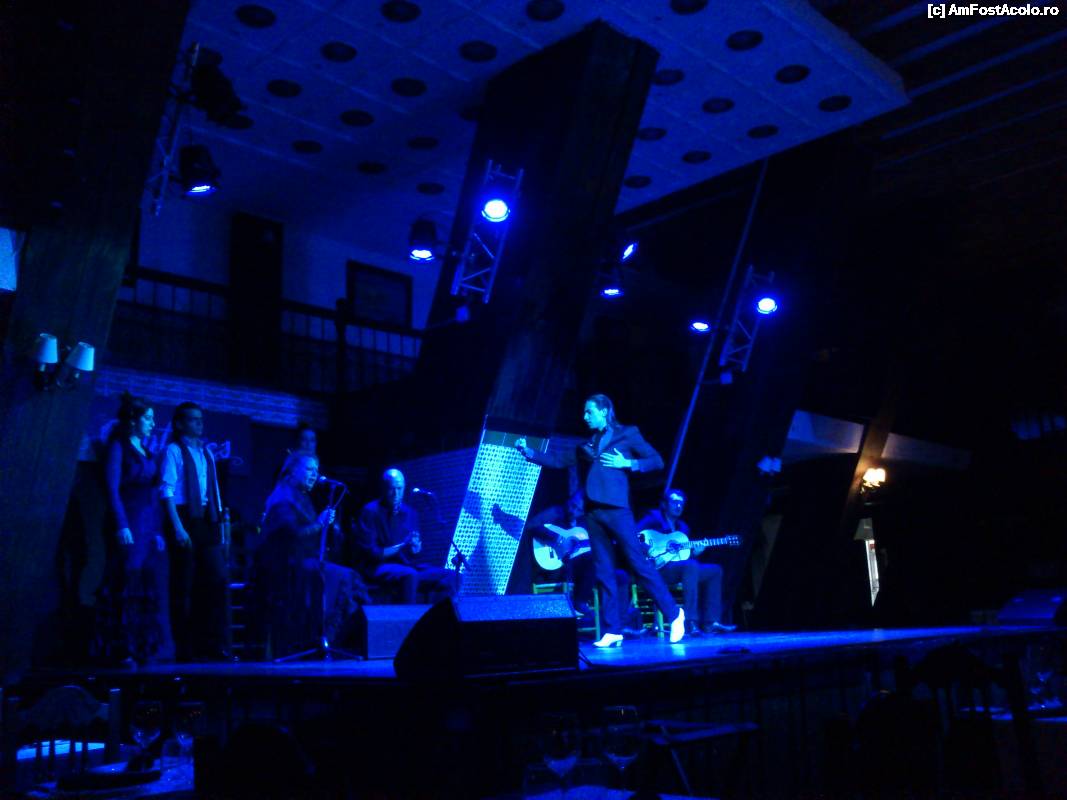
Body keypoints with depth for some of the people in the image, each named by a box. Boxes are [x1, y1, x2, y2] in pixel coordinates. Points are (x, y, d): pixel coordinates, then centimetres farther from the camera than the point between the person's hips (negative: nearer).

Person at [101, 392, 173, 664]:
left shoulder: (146, 451, 17)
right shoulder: (119, 446, -2)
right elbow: (112, 488, -10)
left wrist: (158, 531, 8)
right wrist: (121, 526, -19)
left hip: (150, 524, 7)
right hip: (129, 523, -7)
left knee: (151, 588, 6)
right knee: (129, 587, -6)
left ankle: (147, 649, 10)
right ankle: (125, 651, 0)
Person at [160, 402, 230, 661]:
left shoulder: (206, 453, 17)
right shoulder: (174, 450, -1)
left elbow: (214, 493, 14)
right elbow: (167, 491, -10)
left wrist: (221, 528, 8)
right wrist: (177, 528, -19)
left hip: (207, 522, 6)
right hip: (184, 520, -6)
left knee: (216, 581, 2)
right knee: (184, 587, 0)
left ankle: (215, 646, 7)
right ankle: (184, 649, 9)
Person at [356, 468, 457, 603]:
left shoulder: (409, 512, 11)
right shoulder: (370, 511, -5)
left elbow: (416, 550, 14)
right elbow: (369, 552, -11)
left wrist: (416, 546, -11)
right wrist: (401, 547, -18)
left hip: (407, 565, 6)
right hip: (379, 567, -6)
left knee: (450, 575, -12)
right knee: (410, 575, -37)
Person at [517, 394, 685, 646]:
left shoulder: (627, 434, 6)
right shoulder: (585, 445, 20)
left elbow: (656, 461, 2)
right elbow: (558, 460, 20)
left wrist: (627, 463, -9)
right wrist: (529, 452, 11)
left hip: (616, 509, -5)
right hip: (593, 512, 6)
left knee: (638, 564, -6)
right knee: (604, 572, 5)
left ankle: (673, 614, 7)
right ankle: (612, 631, 7)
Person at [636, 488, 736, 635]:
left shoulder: (682, 527, 20)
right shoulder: (654, 518, -1)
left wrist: (694, 553, -1)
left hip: (679, 568, 9)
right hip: (657, 568, -9)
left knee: (715, 571, 2)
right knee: (691, 566, -34)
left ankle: (710, 622, -5)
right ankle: (690, 622, -37)